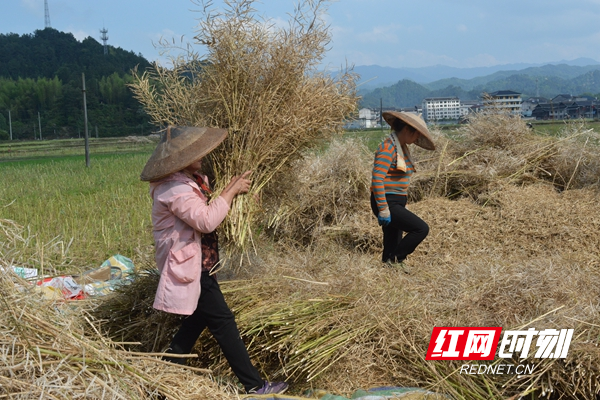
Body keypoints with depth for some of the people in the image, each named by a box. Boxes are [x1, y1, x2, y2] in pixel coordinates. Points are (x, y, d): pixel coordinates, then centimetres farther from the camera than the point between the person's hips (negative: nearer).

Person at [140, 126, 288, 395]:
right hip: (189, 265, -11)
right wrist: (231, 190, -21)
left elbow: (206, 209, 13)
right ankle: (255, 386, 0)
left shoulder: (188, 180, 10)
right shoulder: (174, 189, -24)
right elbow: (206, 220, -30)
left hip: (196, 262, 11)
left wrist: (233, 188, 2)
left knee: (198, 317, 19)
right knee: (223, 321, -6)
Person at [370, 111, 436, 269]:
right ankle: (396, 260, -3)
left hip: (397, 203, 10)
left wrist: (402, 207, 21)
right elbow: (377, 180, -22)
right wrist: (383, 209, -24)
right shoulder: (388, 148, -16)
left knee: (393, 246, 11)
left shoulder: (402, 148, 14)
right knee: (421, 228, -14)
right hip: (388, 203, -10)